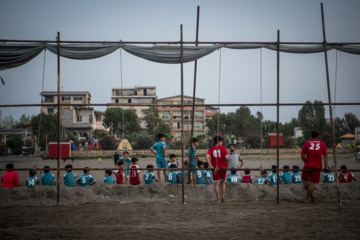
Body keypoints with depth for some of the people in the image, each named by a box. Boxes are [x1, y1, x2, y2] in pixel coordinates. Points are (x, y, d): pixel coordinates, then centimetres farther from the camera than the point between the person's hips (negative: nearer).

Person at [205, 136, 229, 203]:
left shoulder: (211, 149, 2)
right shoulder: (223, 148, -3)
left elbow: (207, 157, -13)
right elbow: (227, 158, -13)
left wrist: (211, 166, -12)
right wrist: (227, 165, 2)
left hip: (215, 168, 1)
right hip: (223, 168, 0)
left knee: (216, 183, 4)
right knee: (223, 182, 17)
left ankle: (218, 199, -2)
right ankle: (223, 197, 13)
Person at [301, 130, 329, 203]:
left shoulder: (306, 144, 4)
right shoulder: (322, 144, 6)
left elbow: (302, 156, 1)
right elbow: (325, 156, 2)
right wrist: (326, 167, 2)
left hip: (308, 166, -1)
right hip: (317, 166, 1)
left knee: (304, 179, 19)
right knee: (312, 183, 4)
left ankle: (311, 196, 16)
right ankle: (307, 199, 5)